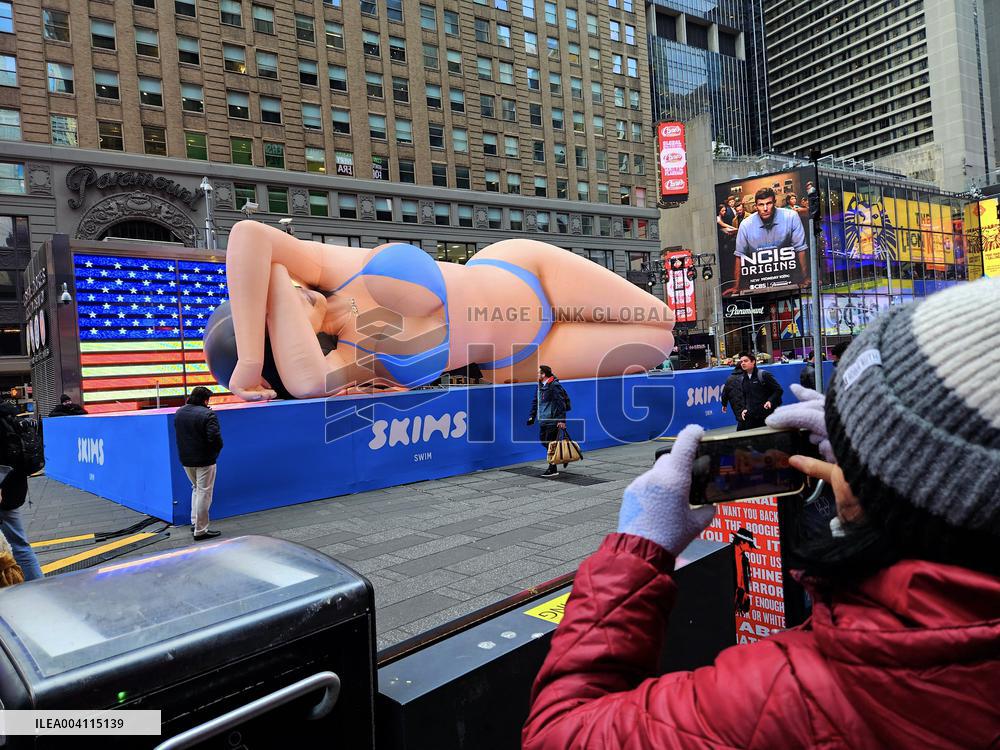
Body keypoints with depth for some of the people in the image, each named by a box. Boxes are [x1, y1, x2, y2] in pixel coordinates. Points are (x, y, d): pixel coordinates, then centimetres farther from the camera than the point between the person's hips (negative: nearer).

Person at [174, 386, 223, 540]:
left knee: (196, 489, 24)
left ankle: (194, 522, 26)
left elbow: (179, 434, 15)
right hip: (204, 460, -7)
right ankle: (200, 530, 4)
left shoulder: (179, 412, 6)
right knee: (204, 493, 0)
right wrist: (215, 453, -5)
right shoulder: (207, 414, -17)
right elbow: (215, 438, -21)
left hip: (186, 460, 7)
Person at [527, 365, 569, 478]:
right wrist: (532, 416, 14)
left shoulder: (554, 386, -15)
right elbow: (535, 401, 20)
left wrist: (562, 420, -20)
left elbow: (561, 403, -17)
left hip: (553, 420, -9)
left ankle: (553, 470, 5)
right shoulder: (540, 386, 11)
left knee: (550, 443, -5)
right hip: (543, 420, 9)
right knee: (543, 440, 12)